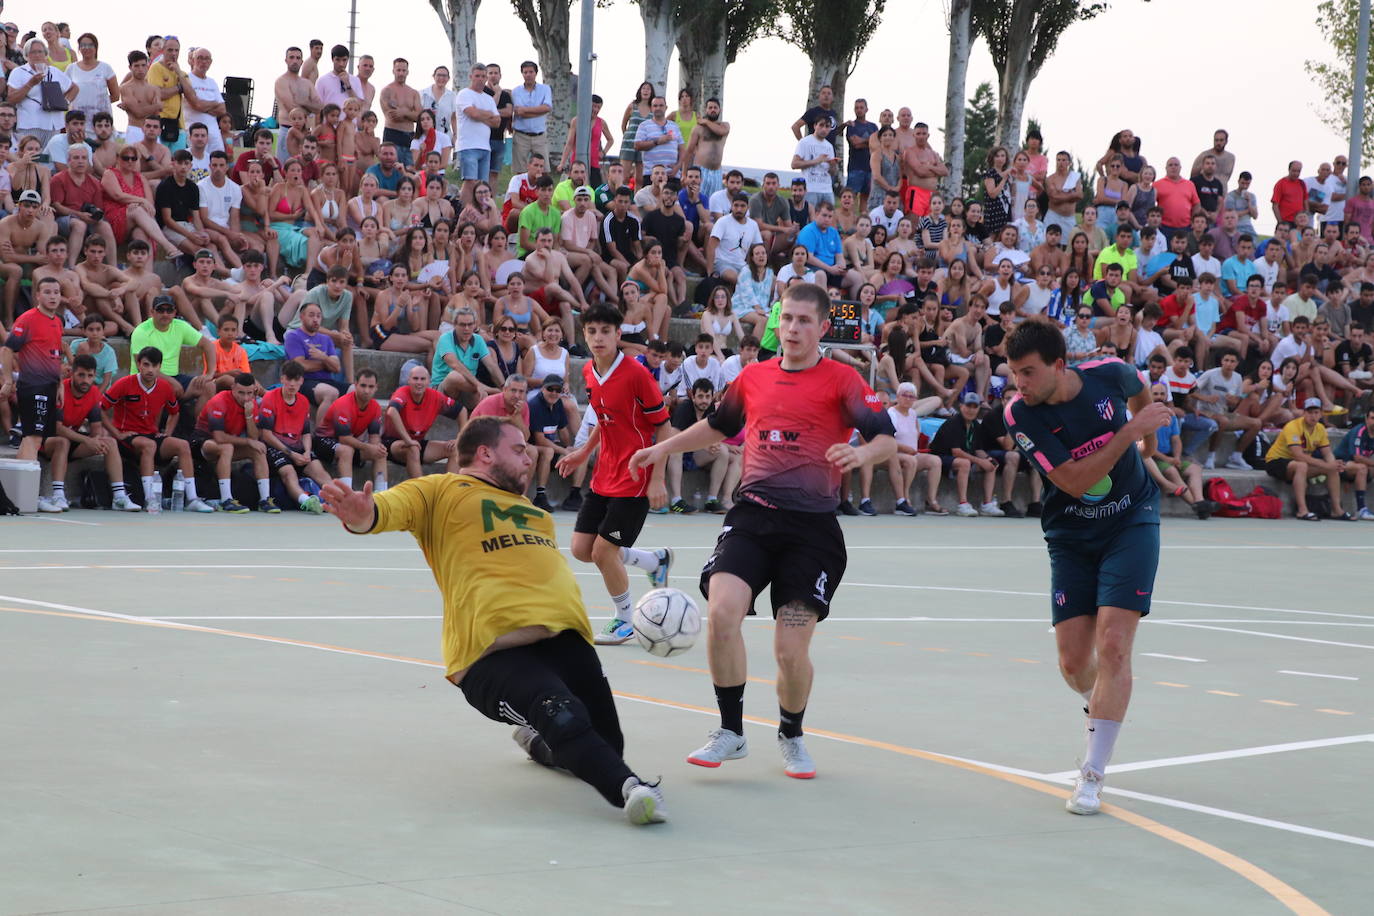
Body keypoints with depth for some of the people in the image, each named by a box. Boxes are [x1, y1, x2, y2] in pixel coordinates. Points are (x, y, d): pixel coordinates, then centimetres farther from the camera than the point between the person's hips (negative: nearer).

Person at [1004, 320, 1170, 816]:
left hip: (1131, 523, -1)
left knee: (1112, 646, -15)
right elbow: (1074, 480, -23)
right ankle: (1106, 710, 37)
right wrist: (1131, 430, -25)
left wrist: (1149, 439, 26)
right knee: (1074, 662, 1)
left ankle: (1092, 775, -10)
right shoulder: (1020, 414, -17)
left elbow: (1141, 389, 13)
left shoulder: (1108, 374, -14)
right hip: (1071, 537, 1)